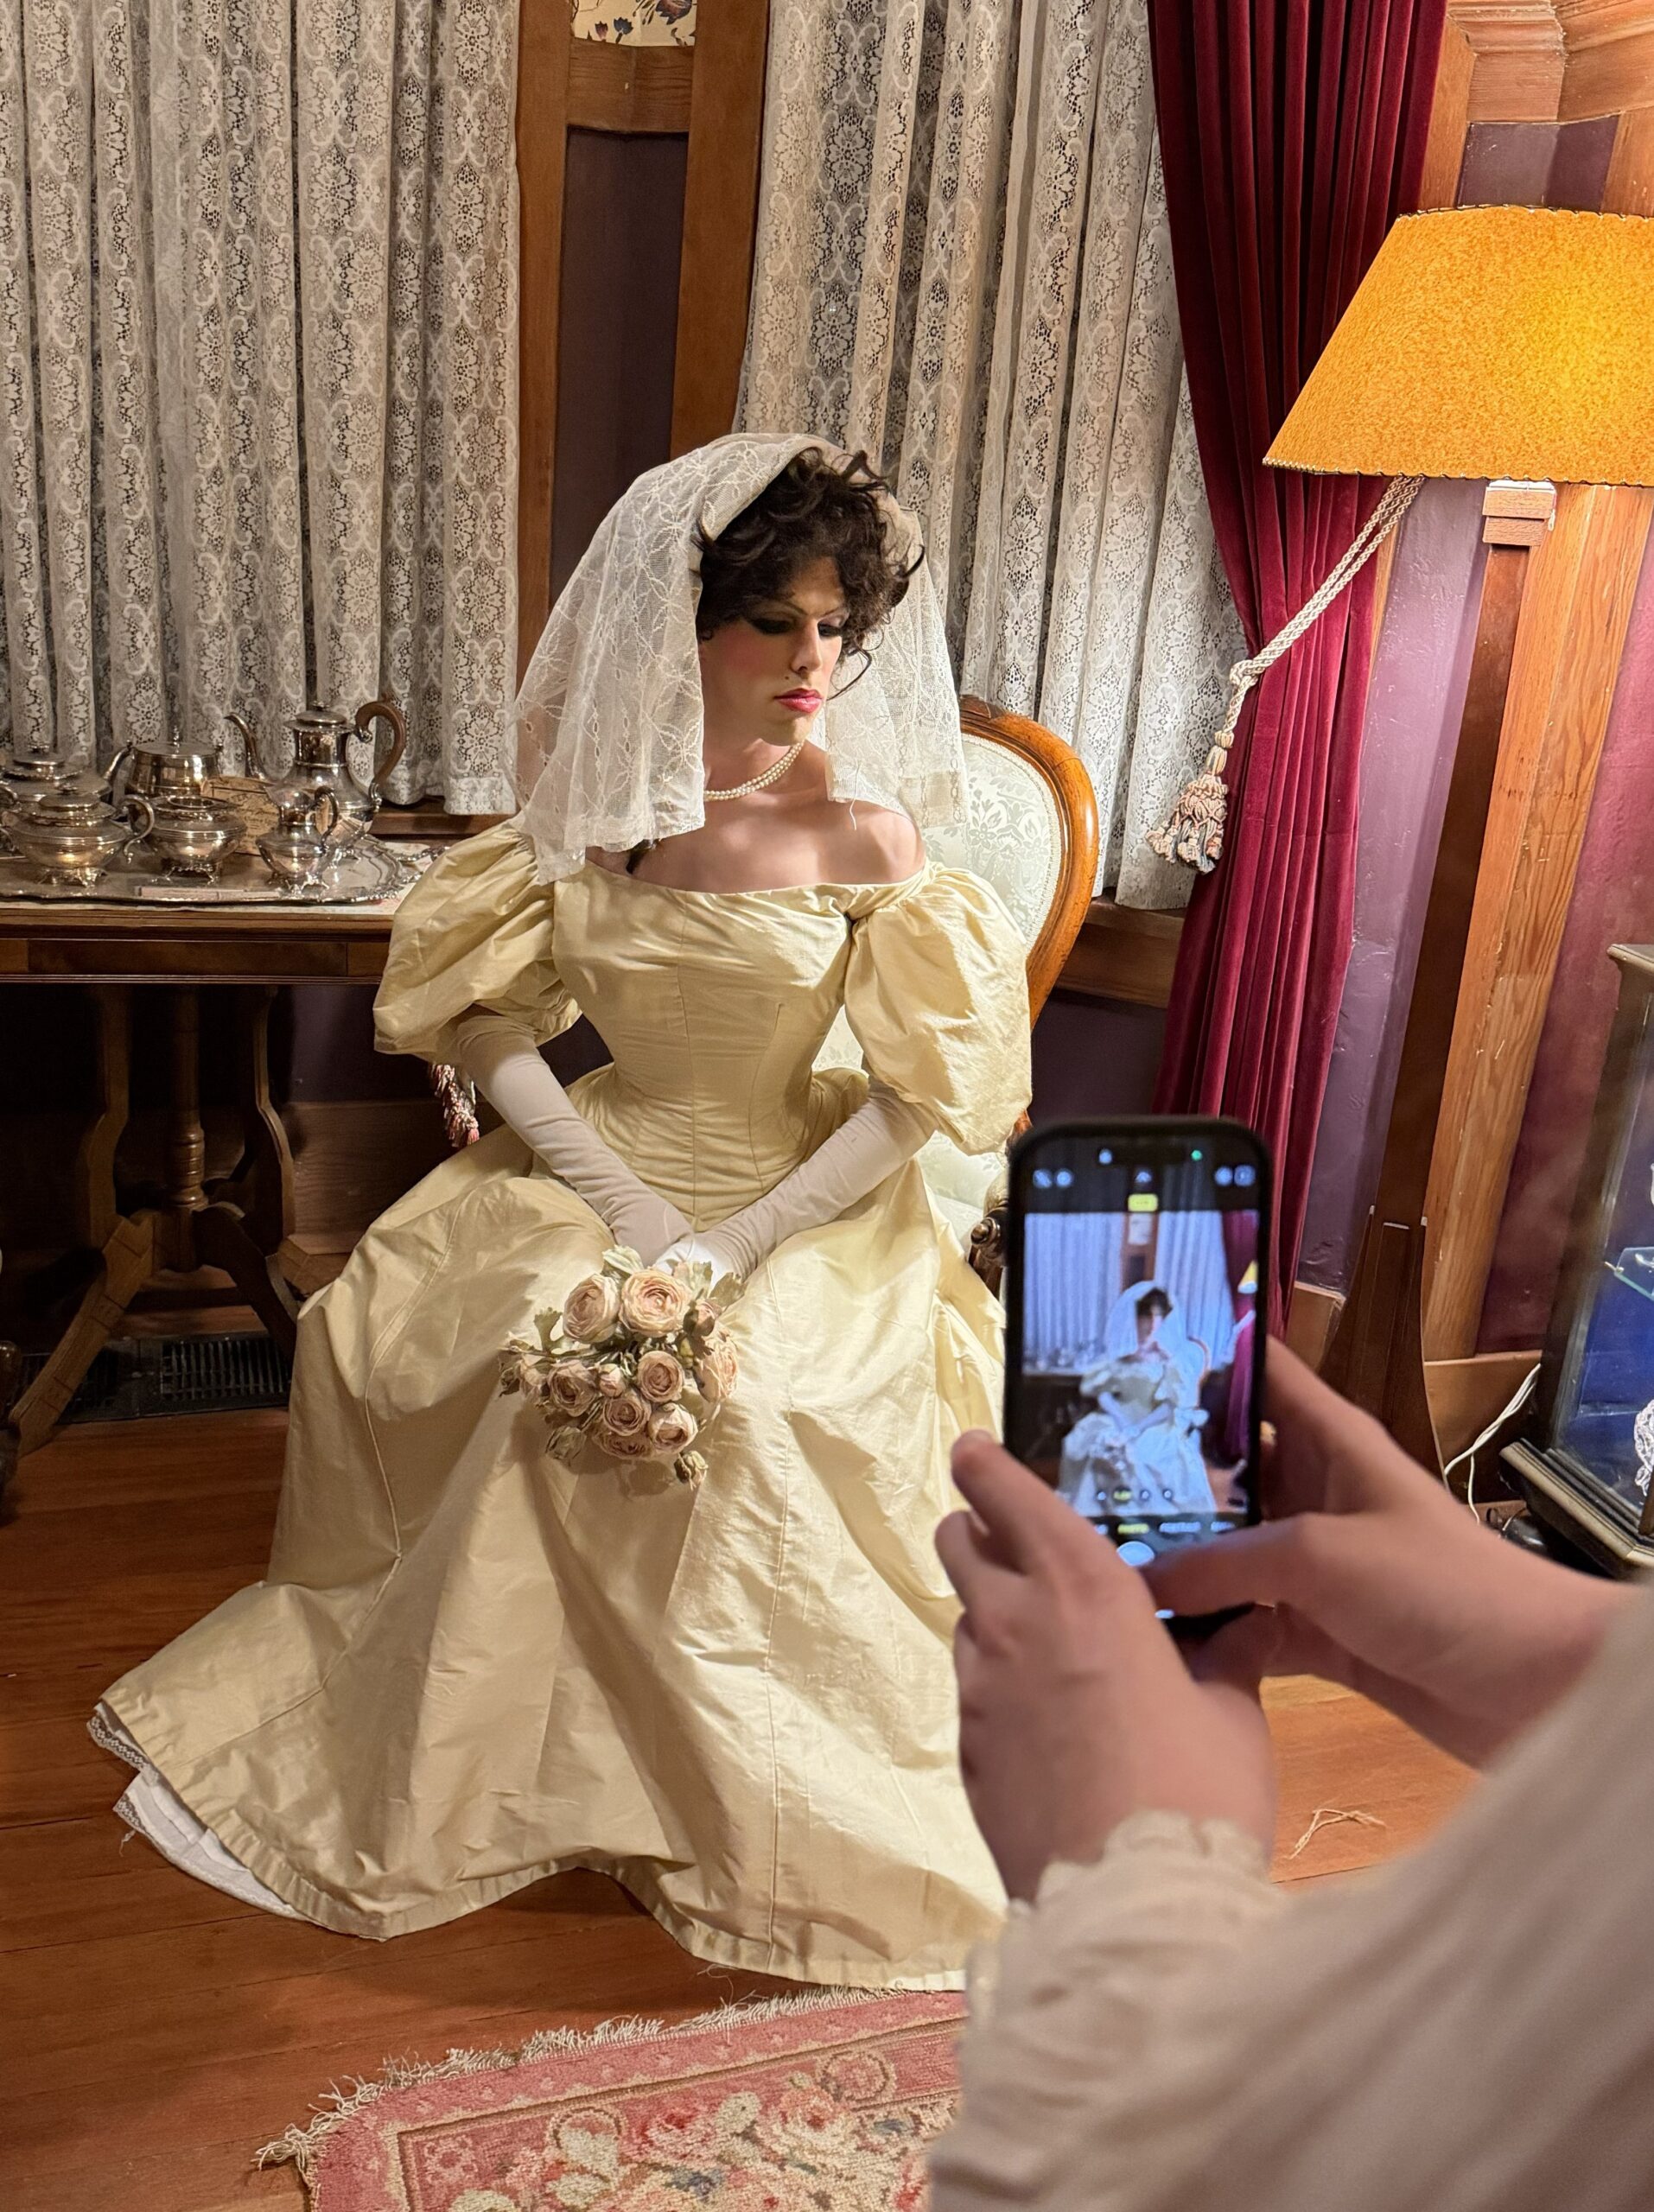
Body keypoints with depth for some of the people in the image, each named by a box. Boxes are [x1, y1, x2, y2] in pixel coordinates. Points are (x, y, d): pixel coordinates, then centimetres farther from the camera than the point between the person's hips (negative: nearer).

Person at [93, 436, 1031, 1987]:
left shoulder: (865, 835, -11)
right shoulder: (595, 795, -2)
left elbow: (922, 1094, -11)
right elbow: (482, 1017, -3)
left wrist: (729, 1252, -21)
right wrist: (630, 1211, -17)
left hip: (801, 1199, -3)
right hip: (597, 1161, 4)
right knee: (368, 1334, -16)